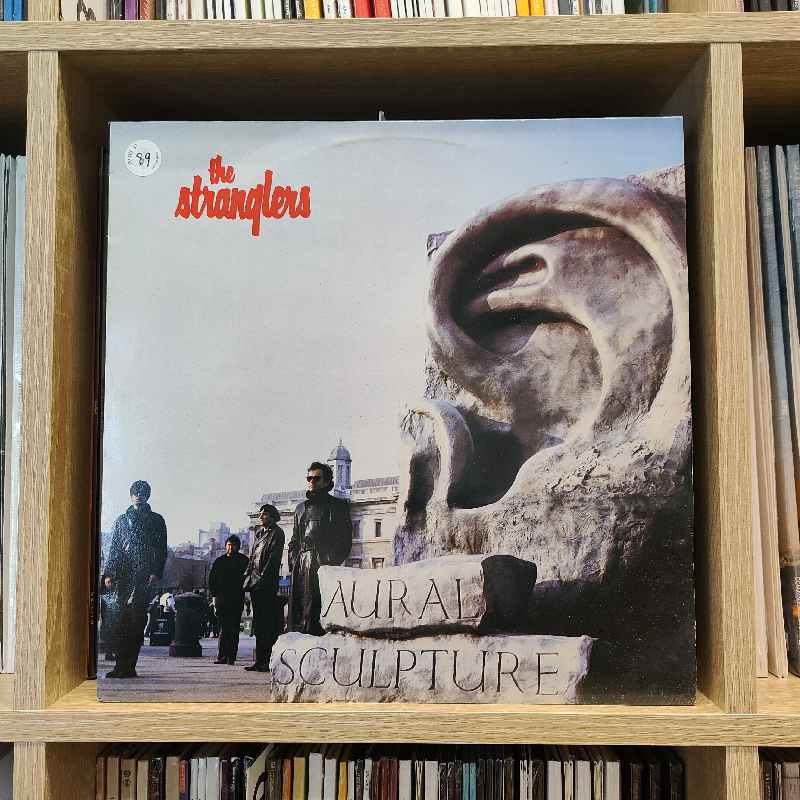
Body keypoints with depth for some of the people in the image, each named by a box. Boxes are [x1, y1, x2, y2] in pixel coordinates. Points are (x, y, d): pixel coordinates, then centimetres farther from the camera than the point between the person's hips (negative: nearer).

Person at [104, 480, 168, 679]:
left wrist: (156, 573, -8)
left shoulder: (156, 520, 10)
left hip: (145, 575, -3)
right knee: (124, 618, 0)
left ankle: (127, 666, -6)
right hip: (124, 575, 3)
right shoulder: (122, 520, 18)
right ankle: (123, 666, 3)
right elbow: (114, 549, 17)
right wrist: (110, 573, 6)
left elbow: (161, 551, 5)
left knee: (137, 619, -9)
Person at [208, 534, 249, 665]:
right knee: (224, 628, 2)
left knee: (233, 629, -1)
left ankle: (231, 657, 2)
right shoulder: (219, 561, 12)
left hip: (237, 600, -2)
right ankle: (222, 657, 4)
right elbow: (212, 579, 13)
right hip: (221, 599, 2)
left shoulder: (244, 561, 5)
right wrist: (214, 595, 3)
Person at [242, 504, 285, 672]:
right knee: (258, 622, 9)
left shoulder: (276, 533, -5)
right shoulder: (259, 532, 18)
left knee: (267, 622, -7)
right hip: (255, 581, 8)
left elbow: (274, 558, -13)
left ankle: (268, 660, -4)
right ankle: (260, 660, 14)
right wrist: (248, 576, 11)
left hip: (267, 584, -8)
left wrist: (263, 577, -18)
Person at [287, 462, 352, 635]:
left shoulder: (338, 505, 7)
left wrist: (333, 561, -11)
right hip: (301, 564, 5)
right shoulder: (301, 508, 23)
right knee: (296, 605, 0)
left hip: (323, 563, -5)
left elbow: (345, 539, -1)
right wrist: (293, 560, 9)